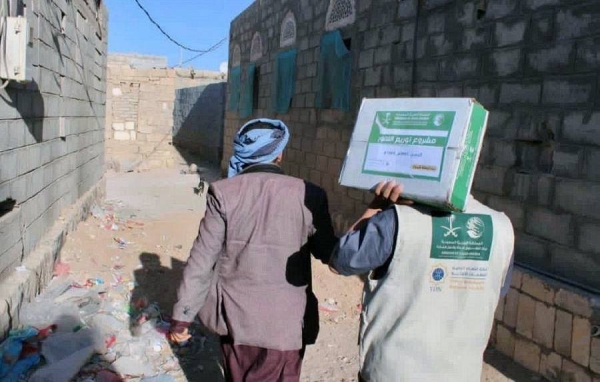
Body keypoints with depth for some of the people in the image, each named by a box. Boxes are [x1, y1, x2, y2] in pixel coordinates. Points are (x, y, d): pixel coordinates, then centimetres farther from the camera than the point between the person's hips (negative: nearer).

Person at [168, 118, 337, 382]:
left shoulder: (224, 192, -10)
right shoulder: (309, 195, -10)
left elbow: (201, 261, -8)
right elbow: (328, 253, 0)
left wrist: (182, 317, 1)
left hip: (236, 317, 2)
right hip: (287, 321, -1)